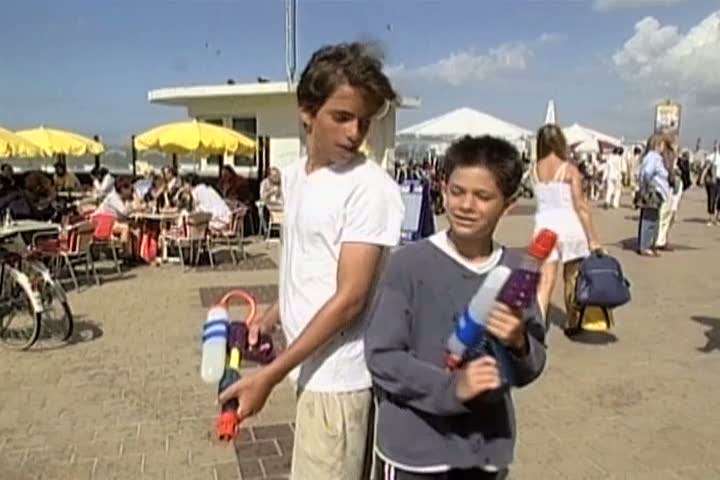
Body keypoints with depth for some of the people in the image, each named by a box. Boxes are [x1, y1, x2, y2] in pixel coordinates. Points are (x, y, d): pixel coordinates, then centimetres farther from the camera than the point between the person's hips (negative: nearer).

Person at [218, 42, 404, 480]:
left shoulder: (371, 188, -19)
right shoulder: (293, 175, 6)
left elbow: (349, 298, -22)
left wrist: (269, 376, -21)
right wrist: (268, 321, 6)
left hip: (338, 376, -7)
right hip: (311, 365, 7)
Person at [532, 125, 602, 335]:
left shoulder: (536, 169, 1)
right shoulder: (570, 169, -8)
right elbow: (580, 206, -10)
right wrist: (593, 238, -7)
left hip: (544, 225, 2)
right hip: (569, 225, -2)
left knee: (545, 280, -1)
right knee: (571, 278, 16)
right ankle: (571, 324, 31)